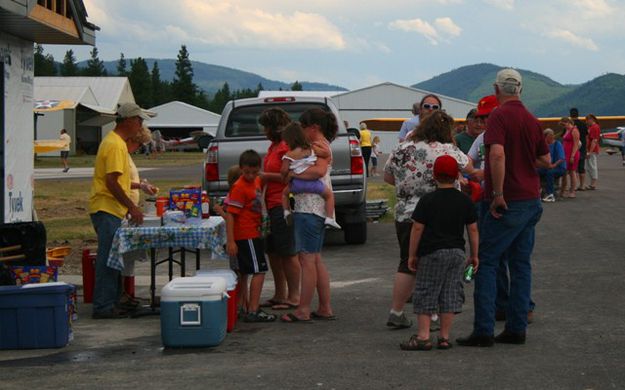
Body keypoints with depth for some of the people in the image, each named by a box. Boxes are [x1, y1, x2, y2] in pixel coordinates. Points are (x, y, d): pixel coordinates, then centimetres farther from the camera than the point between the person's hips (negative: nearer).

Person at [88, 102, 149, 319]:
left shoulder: (115, 142, 17)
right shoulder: (115, 145, -16)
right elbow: (111, 182, -21)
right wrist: (132, 207, -19)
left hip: (111, 211, 11)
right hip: (107, 209, -11)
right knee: (108, 258, -8)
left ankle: (111, 303, 19)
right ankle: (103, 307, -6)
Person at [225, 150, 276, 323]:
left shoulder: (257, 181, 9)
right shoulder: (239, 187, -17)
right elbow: (230, 214, -19)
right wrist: (230, 241, -23)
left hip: (252, 234, 9)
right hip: (247, 236, -9)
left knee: (244, 272, 15)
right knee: (259, 271, -9)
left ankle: (243, 306, 23)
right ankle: (253, 311, -9)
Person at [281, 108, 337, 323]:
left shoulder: (319, 146, -12)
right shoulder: (320, 146, 20)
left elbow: (319, 170, -29)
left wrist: (294, 174, -25)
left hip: (309, 209, -11)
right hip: (312, 209, 11)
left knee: (307, 258, -7)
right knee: (316, 259, 13)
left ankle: (303, 310, -4)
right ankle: (325, 308, 16)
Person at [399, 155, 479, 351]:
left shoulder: (427, 200, -6)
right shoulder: (465, 201, 4)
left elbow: (417, 228, -7)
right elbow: (473, 229, 6)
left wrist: (412, 255, 0)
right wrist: (474, 255, 14)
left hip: (432, 253, -4)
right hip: (457, 252, 4)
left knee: (425, 294, 2)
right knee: (450, 294, 7)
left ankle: (423, 336, -3)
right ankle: (444, 337, 8)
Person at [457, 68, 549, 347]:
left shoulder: (499, 116, -12)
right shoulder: (531, 120, 11)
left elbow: (497, 154, -26)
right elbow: (545, 159, 18)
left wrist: (498, 194, -22)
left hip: (507, 204, -7)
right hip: (531, 200, 7)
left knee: (486, 263, -2)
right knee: (521, 264, 11)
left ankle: (483, 331, -6)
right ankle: (516, 329, 12)